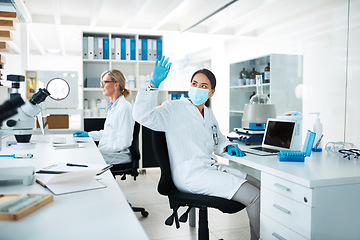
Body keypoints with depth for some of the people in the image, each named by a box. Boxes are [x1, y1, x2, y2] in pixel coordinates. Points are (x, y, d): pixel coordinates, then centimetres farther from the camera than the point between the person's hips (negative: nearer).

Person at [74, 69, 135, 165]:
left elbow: (123, 142, -20)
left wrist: (100, 150, -20)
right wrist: (88, 134, 21)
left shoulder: (124, 108, -17)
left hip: (118, 156, -9)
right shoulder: (113, 106, 15)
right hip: (109, 152, 9)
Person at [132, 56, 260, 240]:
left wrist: (228, 147, 10)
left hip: (211, 167, 9)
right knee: (254, 197, -17)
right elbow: (142, 115, -21)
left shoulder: (209, 114, 16)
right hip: (191, 175, -9)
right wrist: (154, 84, -27)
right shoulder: (174, 109, -6)